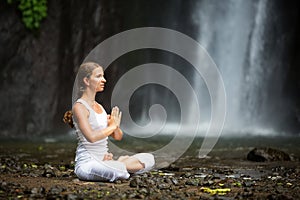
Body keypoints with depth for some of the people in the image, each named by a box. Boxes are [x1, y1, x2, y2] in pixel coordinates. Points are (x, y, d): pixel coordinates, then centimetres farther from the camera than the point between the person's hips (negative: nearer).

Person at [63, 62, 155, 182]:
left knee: (149, 159, -1)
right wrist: (112, 126, -10)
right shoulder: (79, 107, -9)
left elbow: (118, 136, 18)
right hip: (87, 162, -8)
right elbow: (91, 137, -25)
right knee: (117, 171, -38)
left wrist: (116, 126, -6)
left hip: (103, 161, 8)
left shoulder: (99, 106, 16)